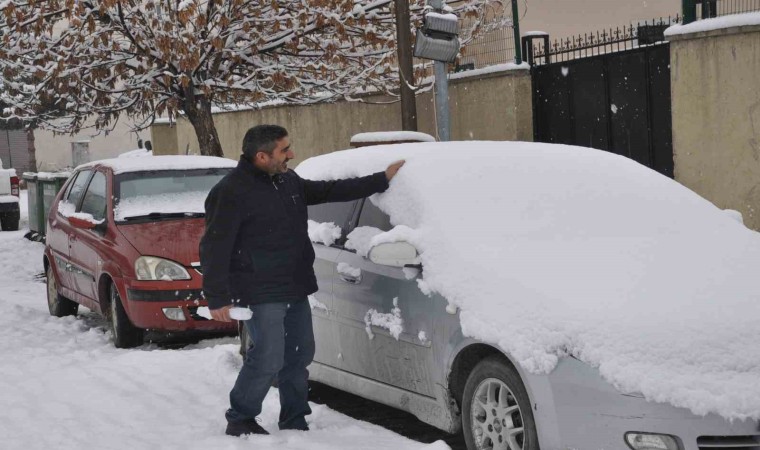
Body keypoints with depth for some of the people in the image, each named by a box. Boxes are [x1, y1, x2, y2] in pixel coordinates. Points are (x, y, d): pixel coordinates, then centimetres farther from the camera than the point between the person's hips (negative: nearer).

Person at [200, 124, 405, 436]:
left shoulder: (289, 181, 10)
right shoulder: (232, 192, -16)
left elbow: (330, 191, 20)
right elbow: (214, 248, -15)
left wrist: (381, 180, 18)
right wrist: (218, 298, -18)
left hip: (295, 289, 8)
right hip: (262, 293, -8)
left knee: (300, 354, 12)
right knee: (268, 359, -9)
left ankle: (294, 421, 25)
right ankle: (239, 420, 10)